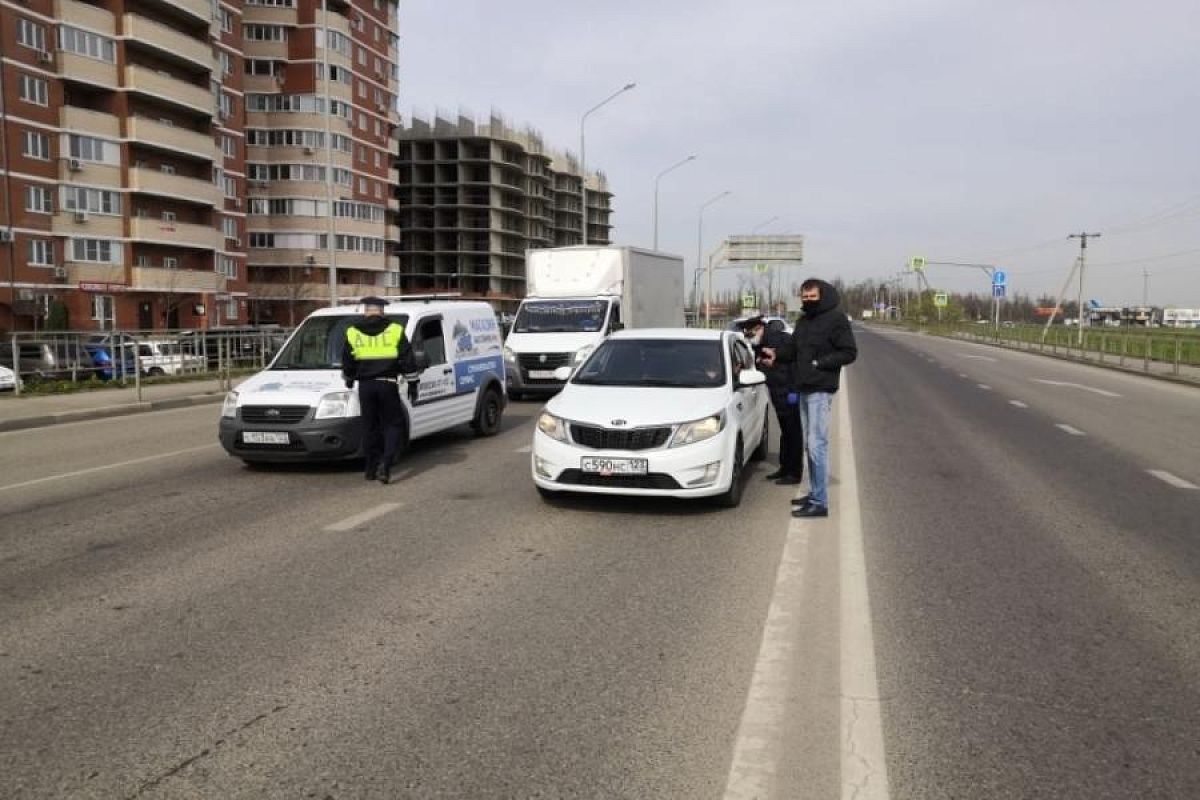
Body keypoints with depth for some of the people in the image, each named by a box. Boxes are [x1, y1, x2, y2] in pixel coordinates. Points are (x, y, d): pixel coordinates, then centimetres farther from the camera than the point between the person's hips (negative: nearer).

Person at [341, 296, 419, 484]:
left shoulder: (353, 333, 4)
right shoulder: (395, 330, -1)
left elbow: (347, 362, 12)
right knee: (392, 425, 6)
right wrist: (412, 382, 10)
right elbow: (408, 359, 1)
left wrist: (349, 380, 30)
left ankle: (371, 468, 15)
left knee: (369, 426, 12)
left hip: (365, 385, 2)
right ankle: (385, 463, -12)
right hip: (387, 384, -2)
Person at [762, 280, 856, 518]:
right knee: (810, 444, 14)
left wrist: (820, 363, -17)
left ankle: (819, 502, -8)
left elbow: (849, 353, -10)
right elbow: (793, 348, 20)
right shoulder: (803, 322, 15)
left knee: (817, 445, -10)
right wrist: (776, 354, 0)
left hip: (820, 391, -8)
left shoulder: (836, 320, -8)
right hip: (803, 390, 8)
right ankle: (814, 493, 24)